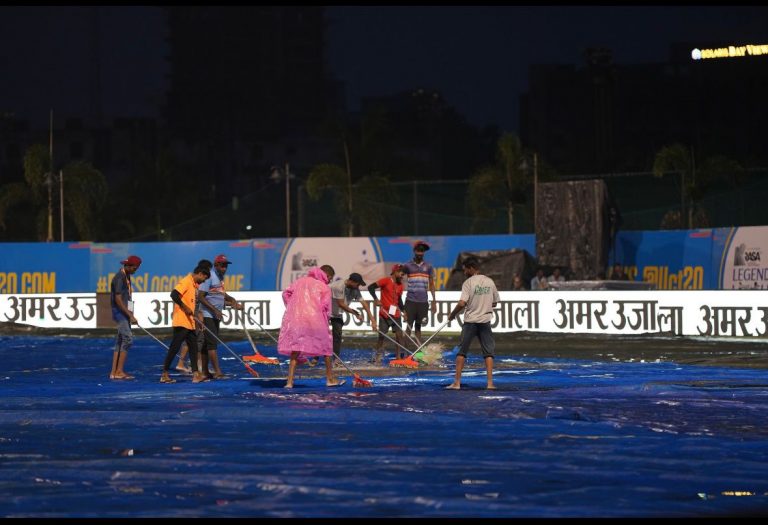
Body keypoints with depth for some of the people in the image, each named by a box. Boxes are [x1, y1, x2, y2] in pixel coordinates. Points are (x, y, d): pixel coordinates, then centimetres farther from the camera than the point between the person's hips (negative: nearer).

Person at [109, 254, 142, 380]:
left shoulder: (127, 277, 15)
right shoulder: (119, 278, -15)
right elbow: (118, 300, -20)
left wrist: (130, 315, 17)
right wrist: (130, 315, -21)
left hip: (125, 312, 10)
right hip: (120, 312, -10)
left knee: (120, 341, 8)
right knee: (127, 339, -14)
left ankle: (114, 372, 9)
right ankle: (119, 371, -14)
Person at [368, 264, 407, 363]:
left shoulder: (400, 285, 10)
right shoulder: (385, 281, -7)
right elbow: (371, 287, -12)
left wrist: (403, 311, 7)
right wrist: (375, 299, -22)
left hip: (396, 314, 5)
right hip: (384, 313, -5)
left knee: (399, 334, -2)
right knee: (381, 335, 1)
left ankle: (398, 356, 2)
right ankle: (377, 356, 12)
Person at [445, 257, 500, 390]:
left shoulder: (469, 282, -10)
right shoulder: (490, 282, 4)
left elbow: (462, 303, -18)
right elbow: (494, 303, 12)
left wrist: (452, 314, -4)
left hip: (470, 321, -3)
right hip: (485, 321, 3)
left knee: (461, 351, 6)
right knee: (488, 352, 6)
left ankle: (457, 382, 4)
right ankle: (490, 383, -2)